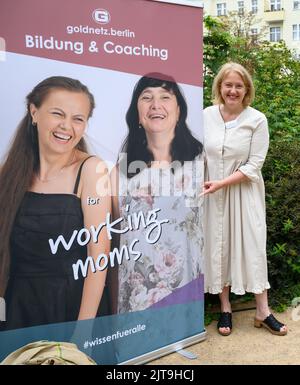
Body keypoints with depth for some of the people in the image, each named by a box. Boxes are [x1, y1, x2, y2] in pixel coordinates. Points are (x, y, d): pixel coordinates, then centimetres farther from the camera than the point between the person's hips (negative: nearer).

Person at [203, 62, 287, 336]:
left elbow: (254, 165, -11)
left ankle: (263, 311, 17)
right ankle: (225, 308, 24)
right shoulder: (207, 115, -1)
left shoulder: (257, 120, -7)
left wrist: (221, 183, -18)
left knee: (252, 246, 2)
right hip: (213, 193, 2)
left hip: (244, 192, -2)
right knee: (218, 246, 8)